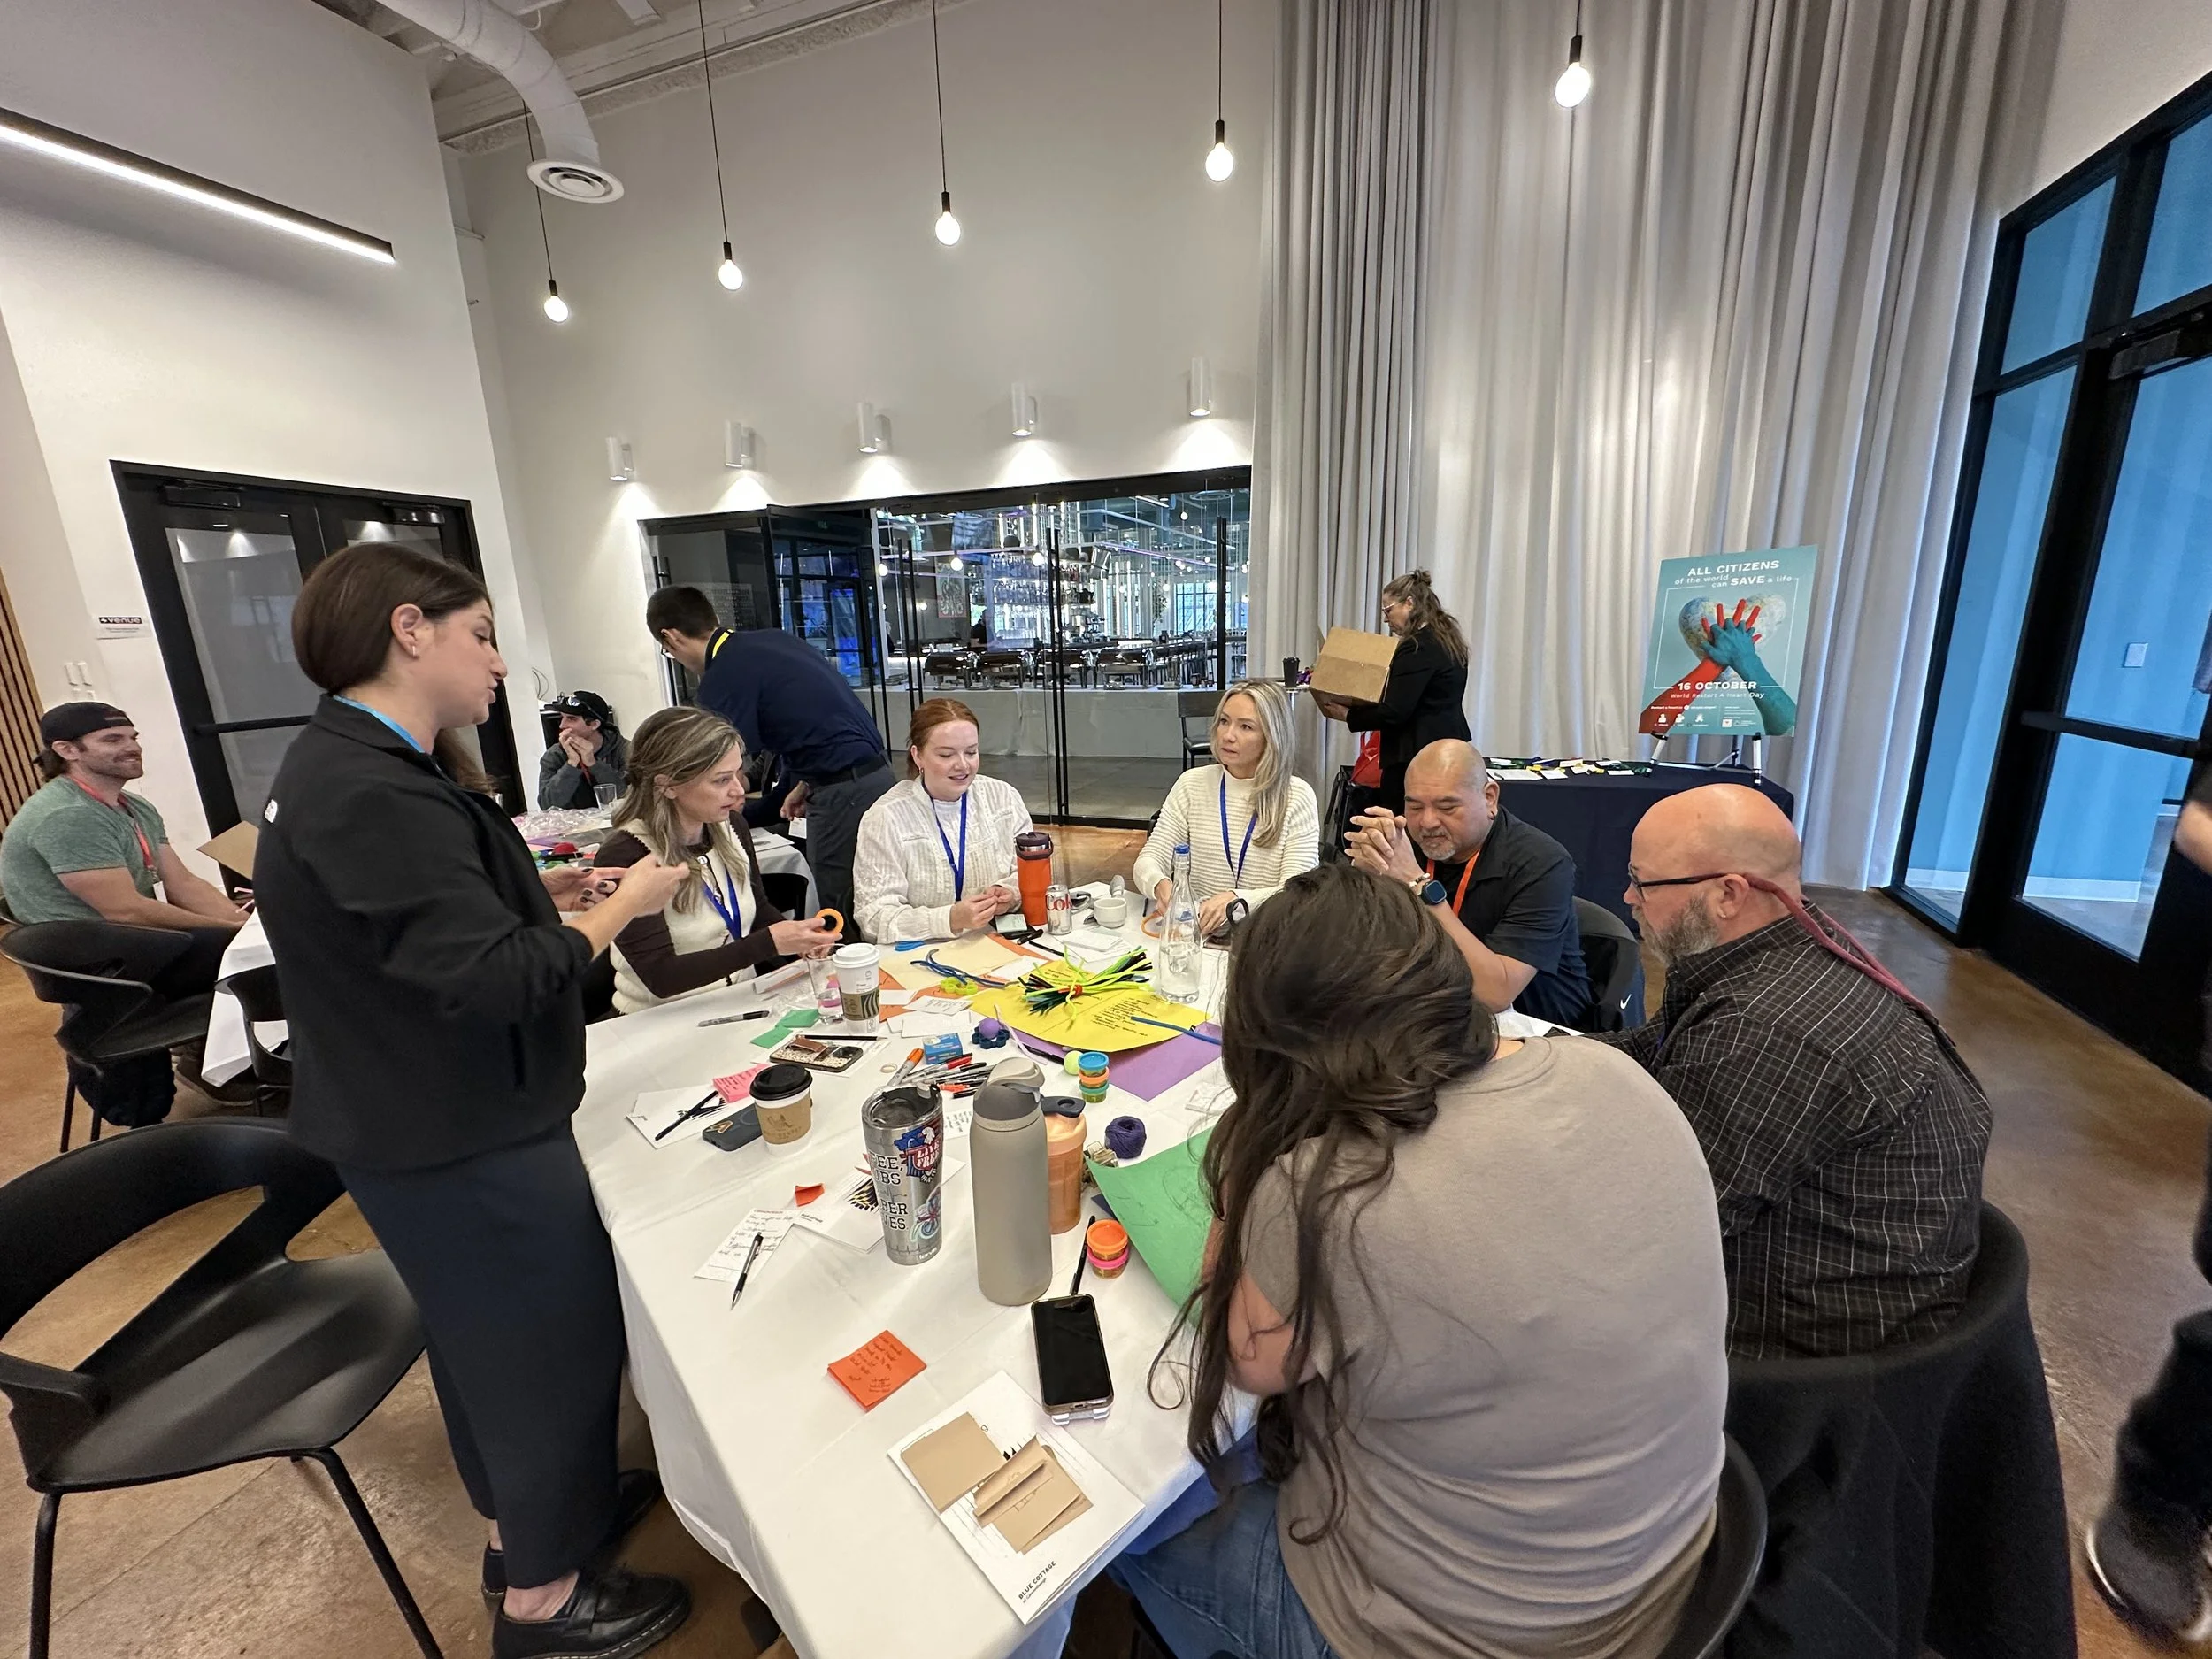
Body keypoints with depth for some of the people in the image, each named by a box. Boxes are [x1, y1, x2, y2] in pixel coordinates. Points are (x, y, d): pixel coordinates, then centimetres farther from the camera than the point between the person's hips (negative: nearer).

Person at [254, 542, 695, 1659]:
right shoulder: (374, 792, -27)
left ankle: (525, 1516, 49)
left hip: (424, 1124, 10)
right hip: (460, 1143, -10)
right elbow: (497, 978, -31)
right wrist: (625, 904, -18)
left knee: (491, 1338, 26)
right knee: (552, 1348, 10)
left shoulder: (343, 765, 6)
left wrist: (548, 888, 3)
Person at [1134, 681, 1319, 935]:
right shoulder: (1192, 784, 4)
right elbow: (1150, 859, 0)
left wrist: (1236, 900, -28)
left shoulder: (1297, 796, -3)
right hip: (1195, 931, 3)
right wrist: (1161, 885, -24)